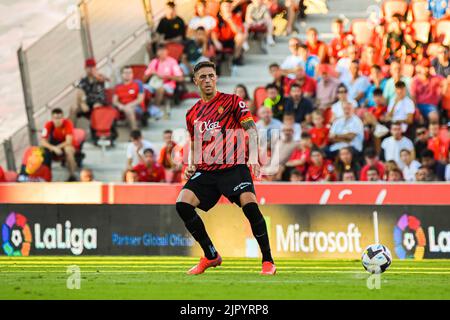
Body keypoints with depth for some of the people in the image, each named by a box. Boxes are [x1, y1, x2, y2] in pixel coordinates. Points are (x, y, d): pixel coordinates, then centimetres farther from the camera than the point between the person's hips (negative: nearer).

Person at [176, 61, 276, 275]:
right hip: (205, 170, 5)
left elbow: (251, 130, -4)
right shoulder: (192, 114, 17)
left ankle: (268, 261, -13)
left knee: (250, 205, -27)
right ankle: (211, 256, 0)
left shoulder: (232, 102, 4)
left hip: (234, 167, -5)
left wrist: (253, 157, -20)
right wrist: (191, 165, 6)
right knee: (182, 204, -16)